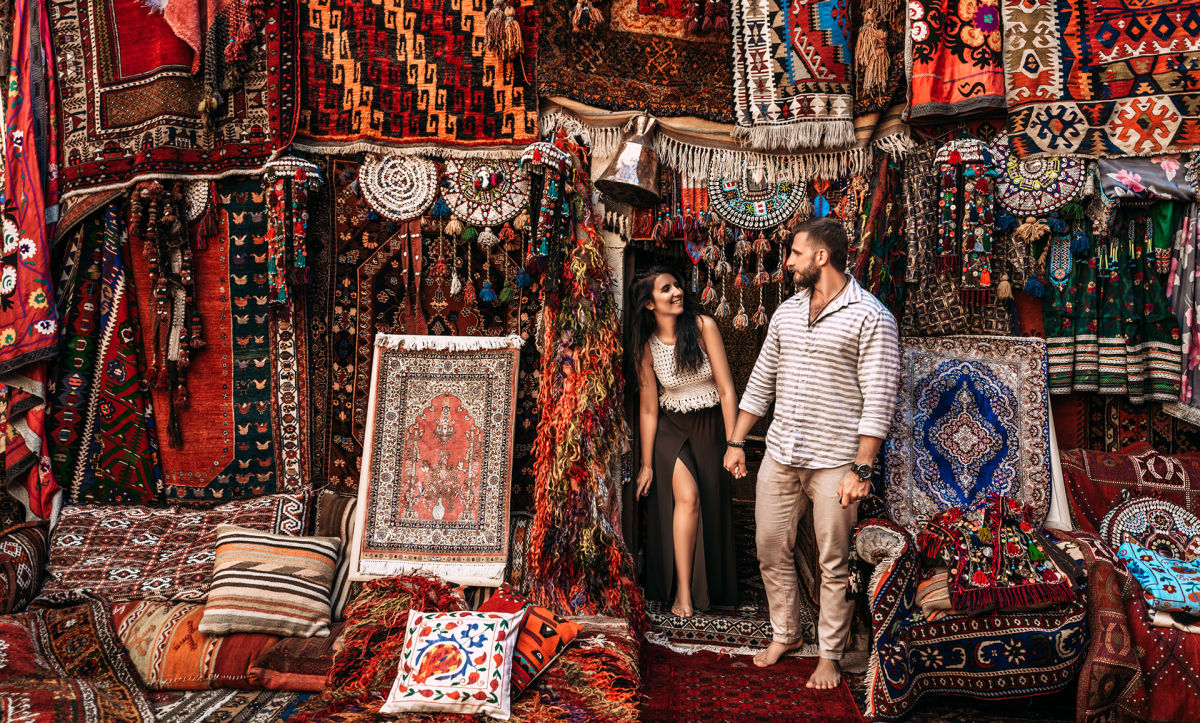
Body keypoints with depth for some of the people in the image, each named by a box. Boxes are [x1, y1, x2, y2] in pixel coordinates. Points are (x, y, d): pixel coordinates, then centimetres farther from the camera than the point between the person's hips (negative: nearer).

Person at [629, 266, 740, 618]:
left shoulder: (703, 327, -13)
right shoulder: (646, 346, -9)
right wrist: (646, 463, 2)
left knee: (711, 507, 8)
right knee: (687, 496, -20)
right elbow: (648, 409, -1)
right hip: (670, 427, 0)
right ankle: (683, 591, -10)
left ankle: (712, 592, 28)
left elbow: (726, 390, -11)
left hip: (709, 426, 1)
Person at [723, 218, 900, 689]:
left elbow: (878, 400, -13)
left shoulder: (870, 317, -10)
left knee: (834, 565, 6)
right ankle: (785, 633, 32)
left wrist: (861, 469, -18)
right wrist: (737, 441, 14)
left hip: (834, 462, -6)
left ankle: (830, 655, 22)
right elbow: (761, 381, 16)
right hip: (779, 455, 6)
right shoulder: (787, 311, 10)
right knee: (771, 551, 12)